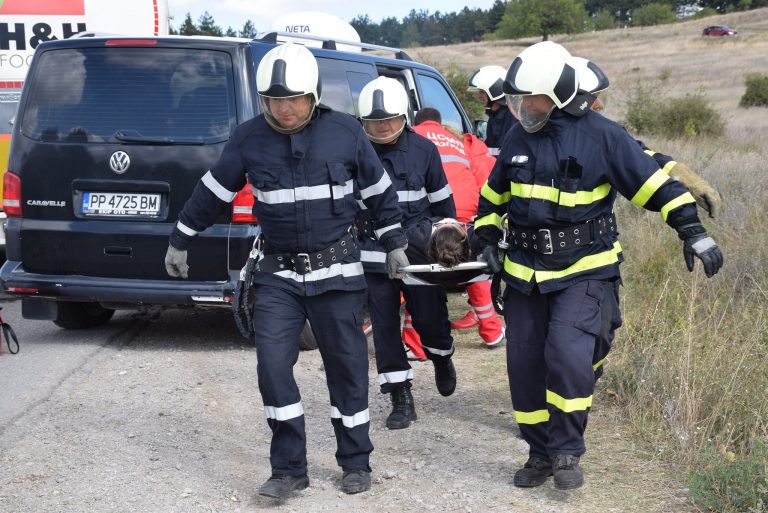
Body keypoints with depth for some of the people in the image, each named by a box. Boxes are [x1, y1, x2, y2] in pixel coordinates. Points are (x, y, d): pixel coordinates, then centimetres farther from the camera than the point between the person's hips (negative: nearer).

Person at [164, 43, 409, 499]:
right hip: (279, 273, 1)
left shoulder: (345, 133, -5)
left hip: (337, 270, -1)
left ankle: (356, 463, 21)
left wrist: (394, 243, 12)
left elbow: (379, 191, 7)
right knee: (273, 363, -9)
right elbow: (213, 193, 9)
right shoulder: (249, 140, -3)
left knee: (347, 364, 5)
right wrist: (180, 242, 15)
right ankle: (289, 469, 2)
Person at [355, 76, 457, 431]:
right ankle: (401, 399, 9)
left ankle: (442, 357, 39)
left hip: (421, 251, 0)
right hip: (374, 255, 0)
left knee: (429, 318, 3)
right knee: (384, 326, 0)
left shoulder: (422, 149, 1)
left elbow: (442, 199, 12)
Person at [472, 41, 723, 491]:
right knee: (525, 366, 5)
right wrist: (487, 238, 11)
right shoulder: (519, 137, 6)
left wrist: (692, 230, -17)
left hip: (584, 272, -5)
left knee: (567, 356, -22)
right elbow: (495, 193, 21)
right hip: (525, 273, 6)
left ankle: (567, 451, -4)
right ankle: (541, 454, 22)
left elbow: (652, 181, -10)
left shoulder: (600, 134, -10)